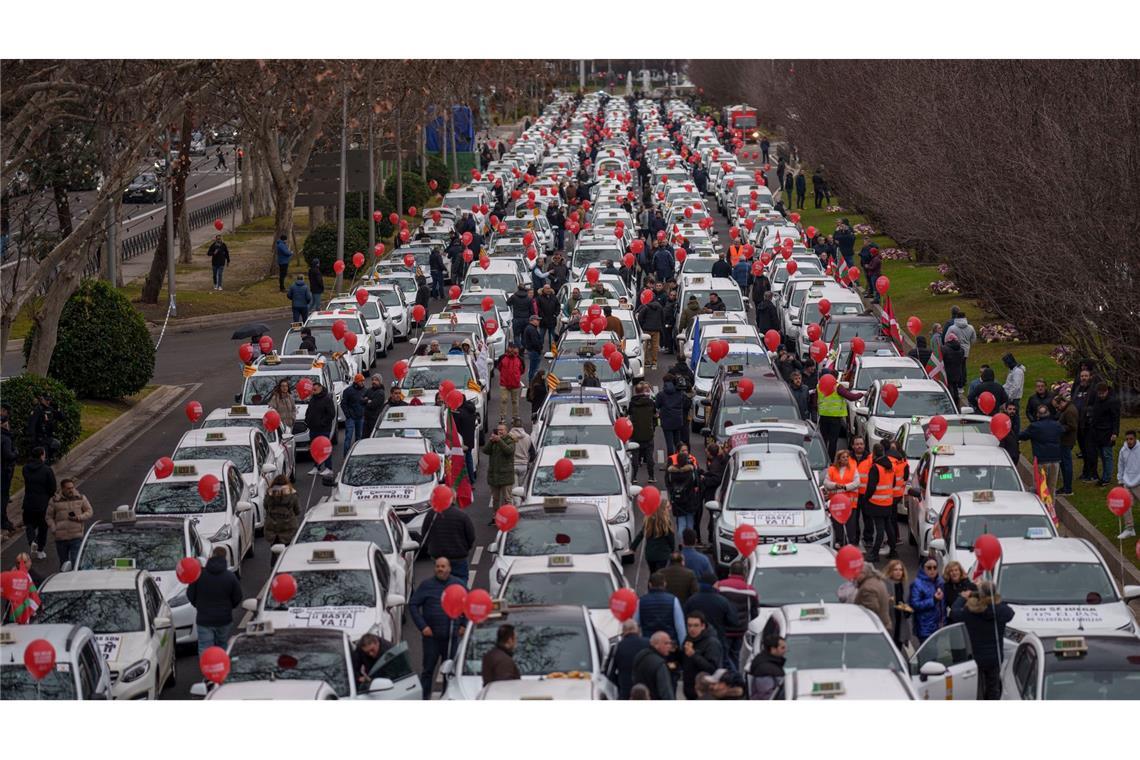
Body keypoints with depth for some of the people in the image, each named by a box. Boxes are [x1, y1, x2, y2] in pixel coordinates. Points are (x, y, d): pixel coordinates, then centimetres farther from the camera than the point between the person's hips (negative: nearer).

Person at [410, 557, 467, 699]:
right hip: (431, 636, -2)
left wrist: (464, 625, 8)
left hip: (452, 635, 2)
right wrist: (422, 626, -8)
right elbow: (413, 605, -1)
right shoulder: (427, 585, -2)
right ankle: (425, 697, 9)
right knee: (428, 669, 2)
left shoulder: (458, 585, 6)